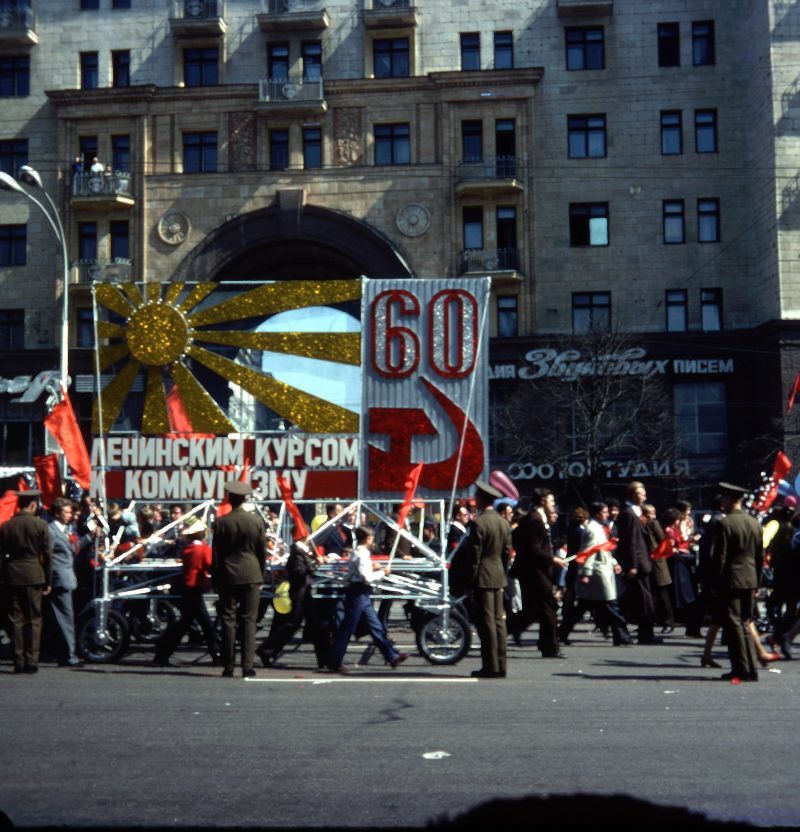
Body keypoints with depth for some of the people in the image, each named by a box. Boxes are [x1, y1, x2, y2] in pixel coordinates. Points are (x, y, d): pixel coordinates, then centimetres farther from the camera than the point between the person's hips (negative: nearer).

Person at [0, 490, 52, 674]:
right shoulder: (40, 525, -5)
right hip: (34, 576, -2)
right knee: (34, 620, 5)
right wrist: (48, 581, 4)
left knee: (16, 620, 7)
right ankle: (31, 662, 2)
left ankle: (19, 661, 7)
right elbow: (47, 555, -4)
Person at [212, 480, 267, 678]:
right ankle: (247, 665, -2)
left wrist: (215, 579, 8)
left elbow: (215, 553, -1)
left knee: (228, 621, 5)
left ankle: (228, 666, 6)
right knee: (249, 620, 2)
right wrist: (261, 576, 14)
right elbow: (262, 551, 4)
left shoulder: (221, 522, -4)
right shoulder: (257, 521, -1)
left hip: (227, 576, 0)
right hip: (251, 575, 0)